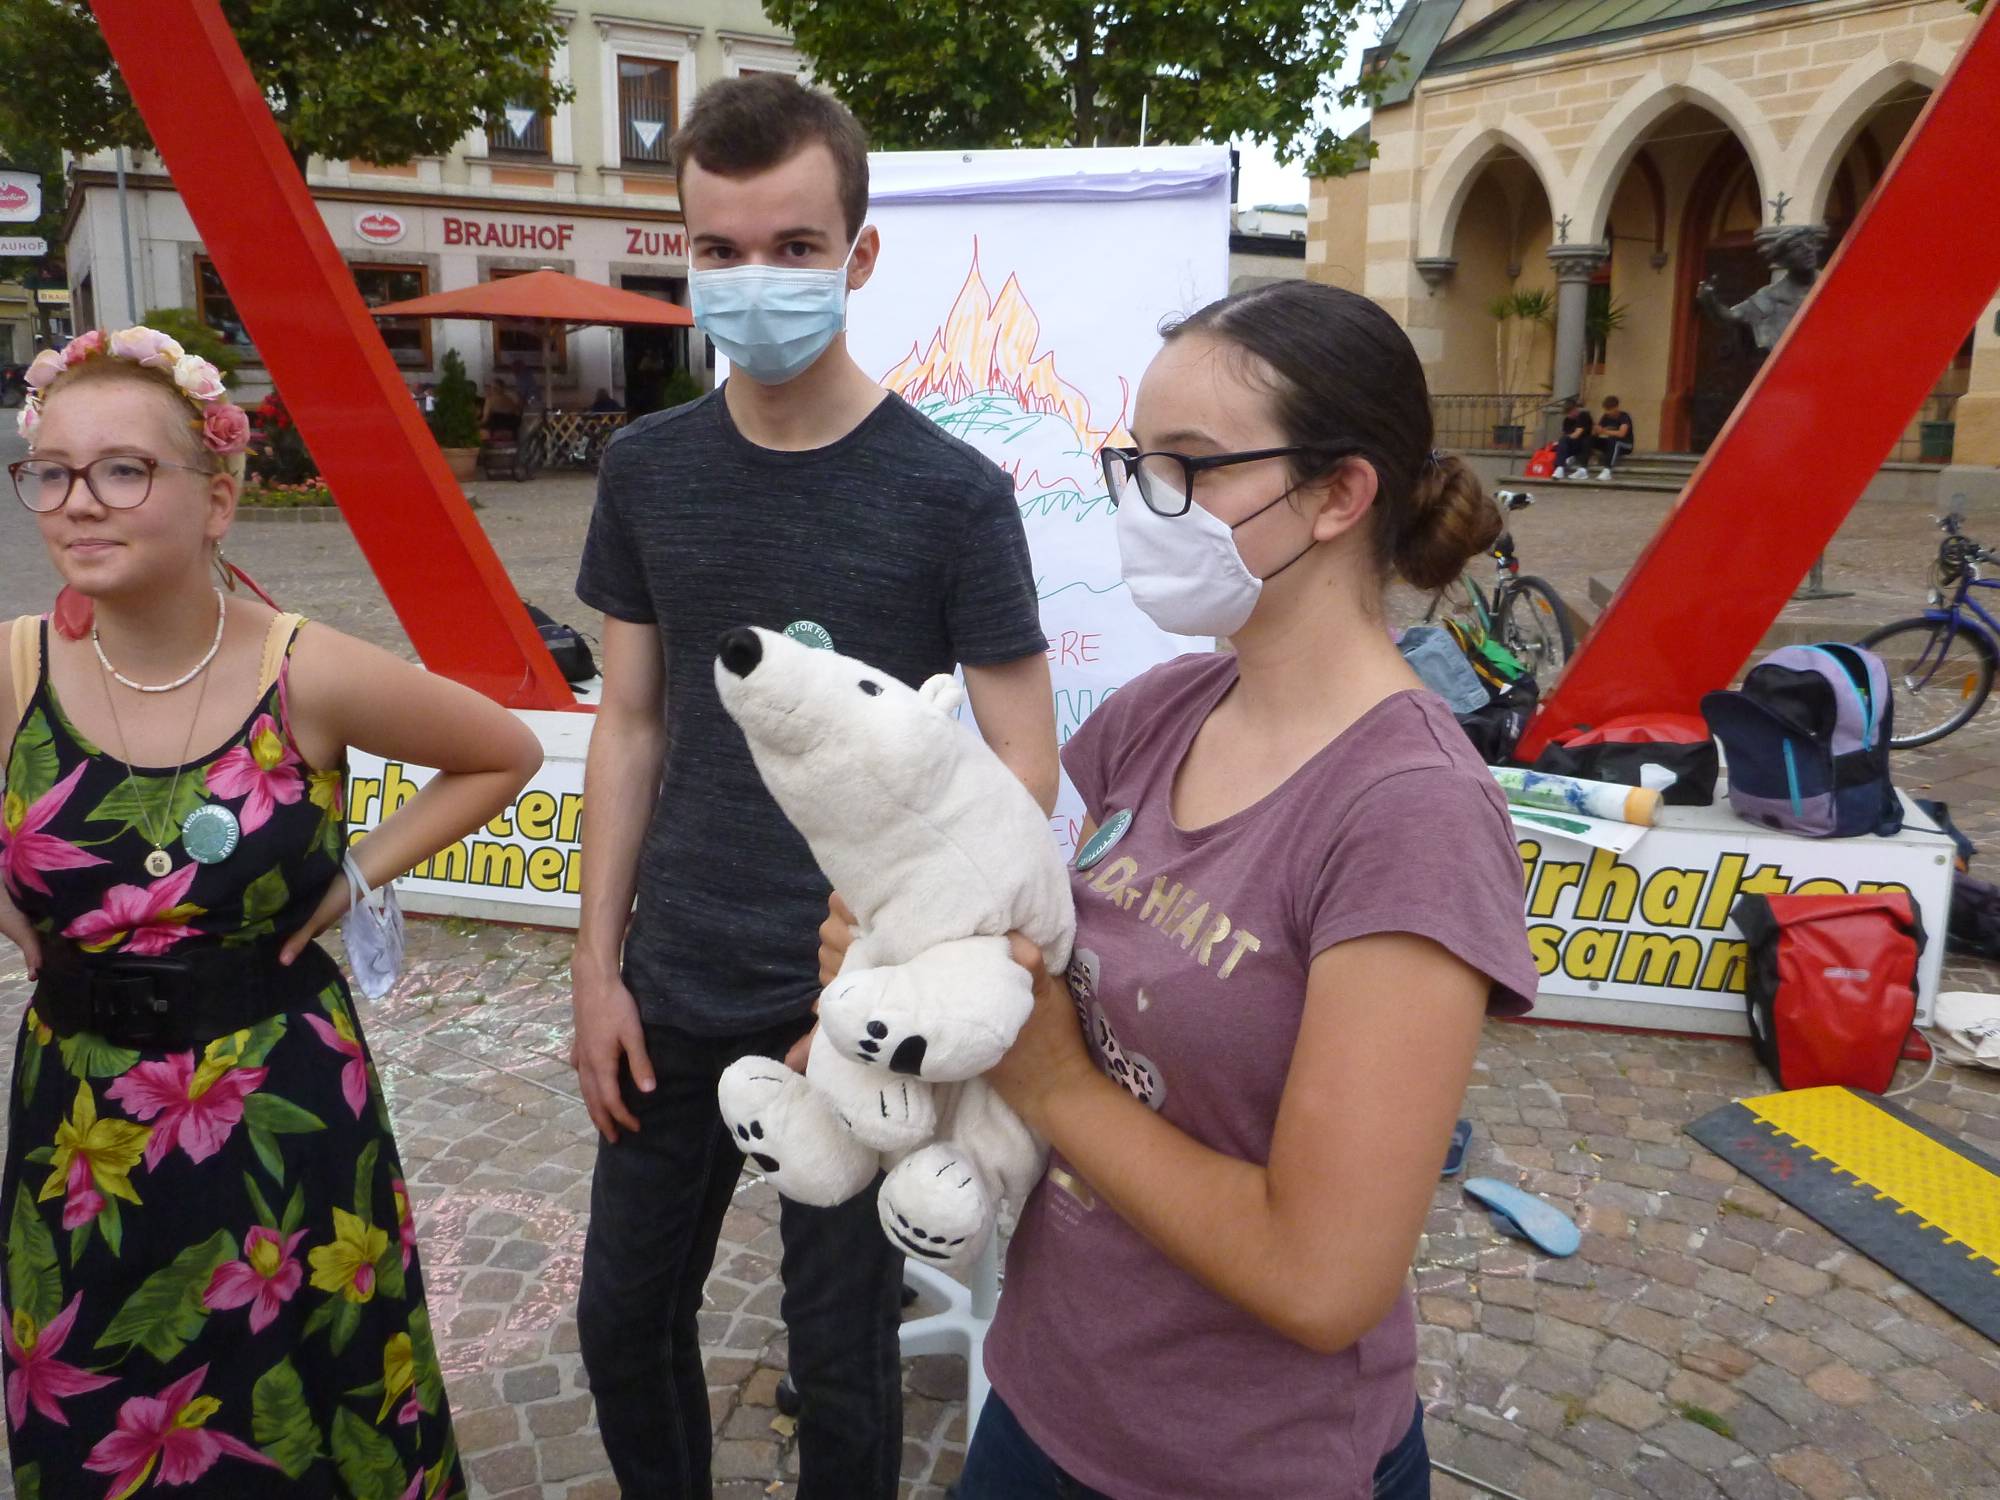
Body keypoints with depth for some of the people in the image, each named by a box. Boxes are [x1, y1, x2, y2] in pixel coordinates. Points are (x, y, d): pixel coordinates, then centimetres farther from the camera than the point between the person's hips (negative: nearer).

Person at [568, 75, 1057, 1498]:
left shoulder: (951, 495, -12)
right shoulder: (647, 471, 0)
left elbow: (1023, 776, -10)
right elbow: (632, 726, 6)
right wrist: (598, 967, 4)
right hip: (673, 995, 4)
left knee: (841, 1361, 12)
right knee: (625, 1320, 19)